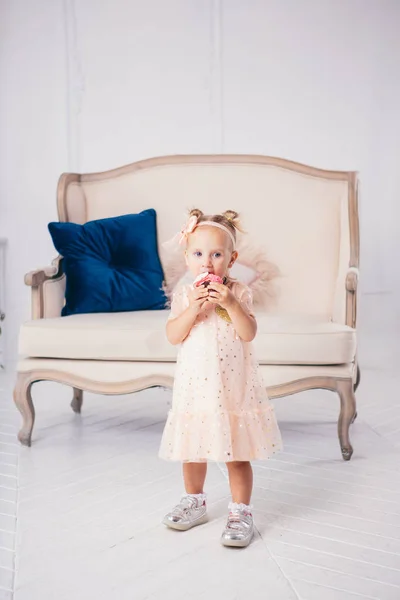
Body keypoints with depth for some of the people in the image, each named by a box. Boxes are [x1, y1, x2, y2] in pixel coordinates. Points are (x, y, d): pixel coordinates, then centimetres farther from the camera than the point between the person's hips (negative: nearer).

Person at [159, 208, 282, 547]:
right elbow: (173, 335, -10)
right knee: (193, 450, 16)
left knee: (237, 454, 3)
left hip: (232, 385, -2)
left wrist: (230, 304, -26)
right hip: (195, 385, 3)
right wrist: (193, 308, -22)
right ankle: (195, 502, 37)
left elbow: (249, 333, -15)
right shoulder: (184, 295, 0)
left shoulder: (238, 293, -4)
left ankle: (241, 512, 16)